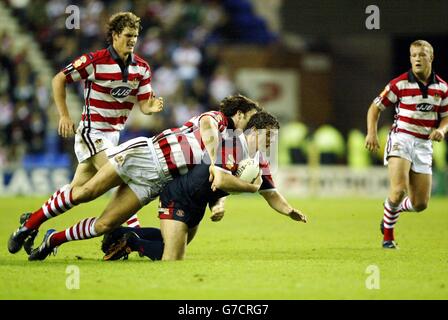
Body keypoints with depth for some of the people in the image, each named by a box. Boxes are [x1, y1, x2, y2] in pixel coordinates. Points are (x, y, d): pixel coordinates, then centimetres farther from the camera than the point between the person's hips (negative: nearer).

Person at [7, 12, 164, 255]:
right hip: (92, 132, -6)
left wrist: (151, 107, -22)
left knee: (78, 189, 9)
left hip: (114, 134, 6)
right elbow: (59, 79, -6)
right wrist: (64, 115, -12)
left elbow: (143, 105, 2)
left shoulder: (142, 68, 1)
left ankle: (31, 222, 21)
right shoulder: (94, 61, -14)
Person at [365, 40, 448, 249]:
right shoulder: (400, 84, -6)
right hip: (401, 139, -4)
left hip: (424, 144, 4)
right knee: (399, 190, -25)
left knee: (420, 204, 2)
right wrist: (371, 133, -13)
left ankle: (393, 208, 36)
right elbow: (375, 108, 1)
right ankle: (388, 235, -2)